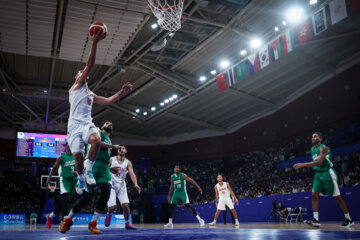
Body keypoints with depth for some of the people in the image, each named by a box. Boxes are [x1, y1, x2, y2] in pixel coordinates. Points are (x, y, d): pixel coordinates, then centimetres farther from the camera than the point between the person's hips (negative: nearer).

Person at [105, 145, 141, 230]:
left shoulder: (128, 163, -1)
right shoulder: (111, 160, -3)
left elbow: (132, 174, -14)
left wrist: (135, 184, -31)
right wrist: (111, 169, -30)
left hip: (121, 186, 2)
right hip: (111, 185, -2)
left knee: (125, 205, -9)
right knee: (112, 206, -10)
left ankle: (127, 223, 10)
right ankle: (109, 214, 26)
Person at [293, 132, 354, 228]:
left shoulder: (323, 148, -16)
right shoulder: (312, 149, 11)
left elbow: (319, 162, -28)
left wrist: (302, 165, -32)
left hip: (327, 173, -8)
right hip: (318, 174, 8)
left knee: (337, 197, -1)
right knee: (314, 195, -6)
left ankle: (349, 220, 12)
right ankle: (316, 220, -9)